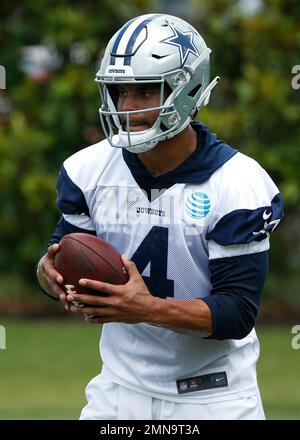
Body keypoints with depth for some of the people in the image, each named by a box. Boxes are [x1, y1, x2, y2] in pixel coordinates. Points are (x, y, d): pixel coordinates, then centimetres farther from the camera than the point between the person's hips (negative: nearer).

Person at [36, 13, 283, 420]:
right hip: (121, 386, 3)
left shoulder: (238, 185, -16)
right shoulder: (89, 170, -3)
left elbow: (238, 314, -18)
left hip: (214, 396, -3)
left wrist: (148, 309, -34)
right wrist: (50, 271, -18)